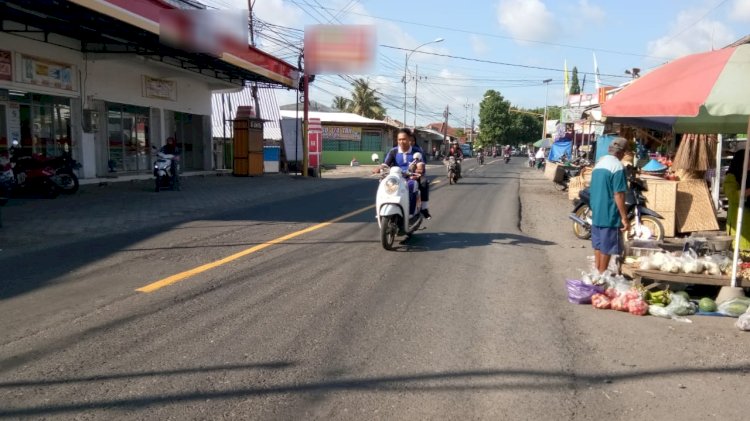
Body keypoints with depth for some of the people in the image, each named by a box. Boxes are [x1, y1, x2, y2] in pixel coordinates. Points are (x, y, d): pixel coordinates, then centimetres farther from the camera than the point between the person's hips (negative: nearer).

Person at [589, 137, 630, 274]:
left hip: (596, 213, 8)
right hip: (610, 215, -8)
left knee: (598, 245, 15)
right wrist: (625, 217, -16)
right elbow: (618, 195, -19)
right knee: (607, 248, 1)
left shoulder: (599, 163, 11)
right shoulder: (618, 166, -15)